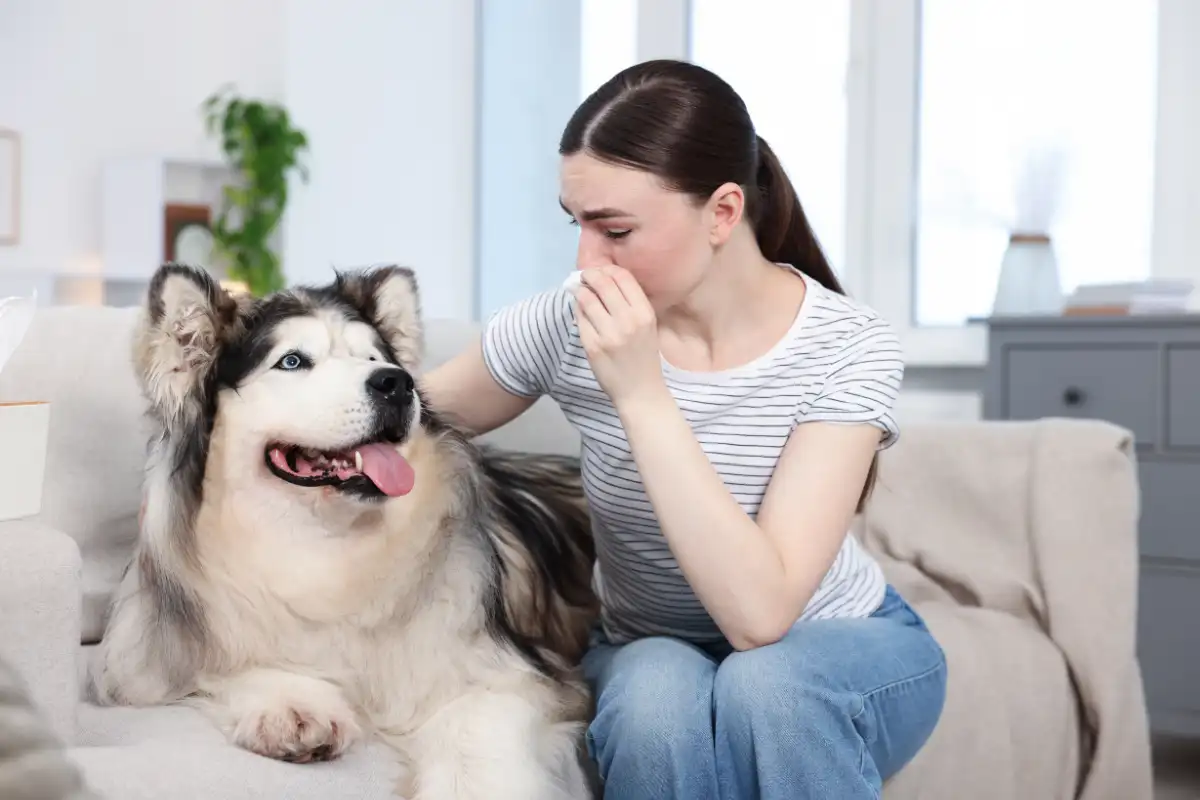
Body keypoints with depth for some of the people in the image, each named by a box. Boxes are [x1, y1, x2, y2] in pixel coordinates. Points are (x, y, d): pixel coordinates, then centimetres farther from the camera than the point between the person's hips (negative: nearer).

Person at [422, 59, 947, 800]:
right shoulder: (570, 325, -16)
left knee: (763, 681, -35)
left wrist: (642, 395, -37)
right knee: (657, 698, -33)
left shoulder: (846, 347, -24)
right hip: (652, 651, 1)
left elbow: (761, 613, -34)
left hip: (844, 649, -1)